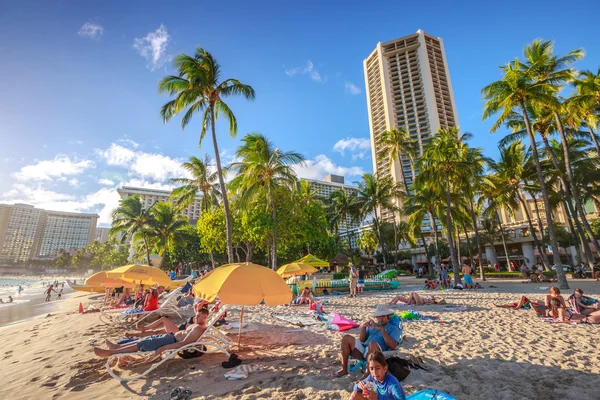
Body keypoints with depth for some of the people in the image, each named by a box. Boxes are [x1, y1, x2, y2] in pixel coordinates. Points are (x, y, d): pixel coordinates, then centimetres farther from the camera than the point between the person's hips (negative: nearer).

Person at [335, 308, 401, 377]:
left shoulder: (394, 328, 10)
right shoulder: (372, 325, 25)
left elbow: (393, 346, -8)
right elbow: (361, 340, 19)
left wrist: (382, 329, -13)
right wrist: (363, 327, 2)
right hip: (363, 349, 6)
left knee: (372, 343, -37)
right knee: (346, 338, -16)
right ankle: (344, 369, -10)